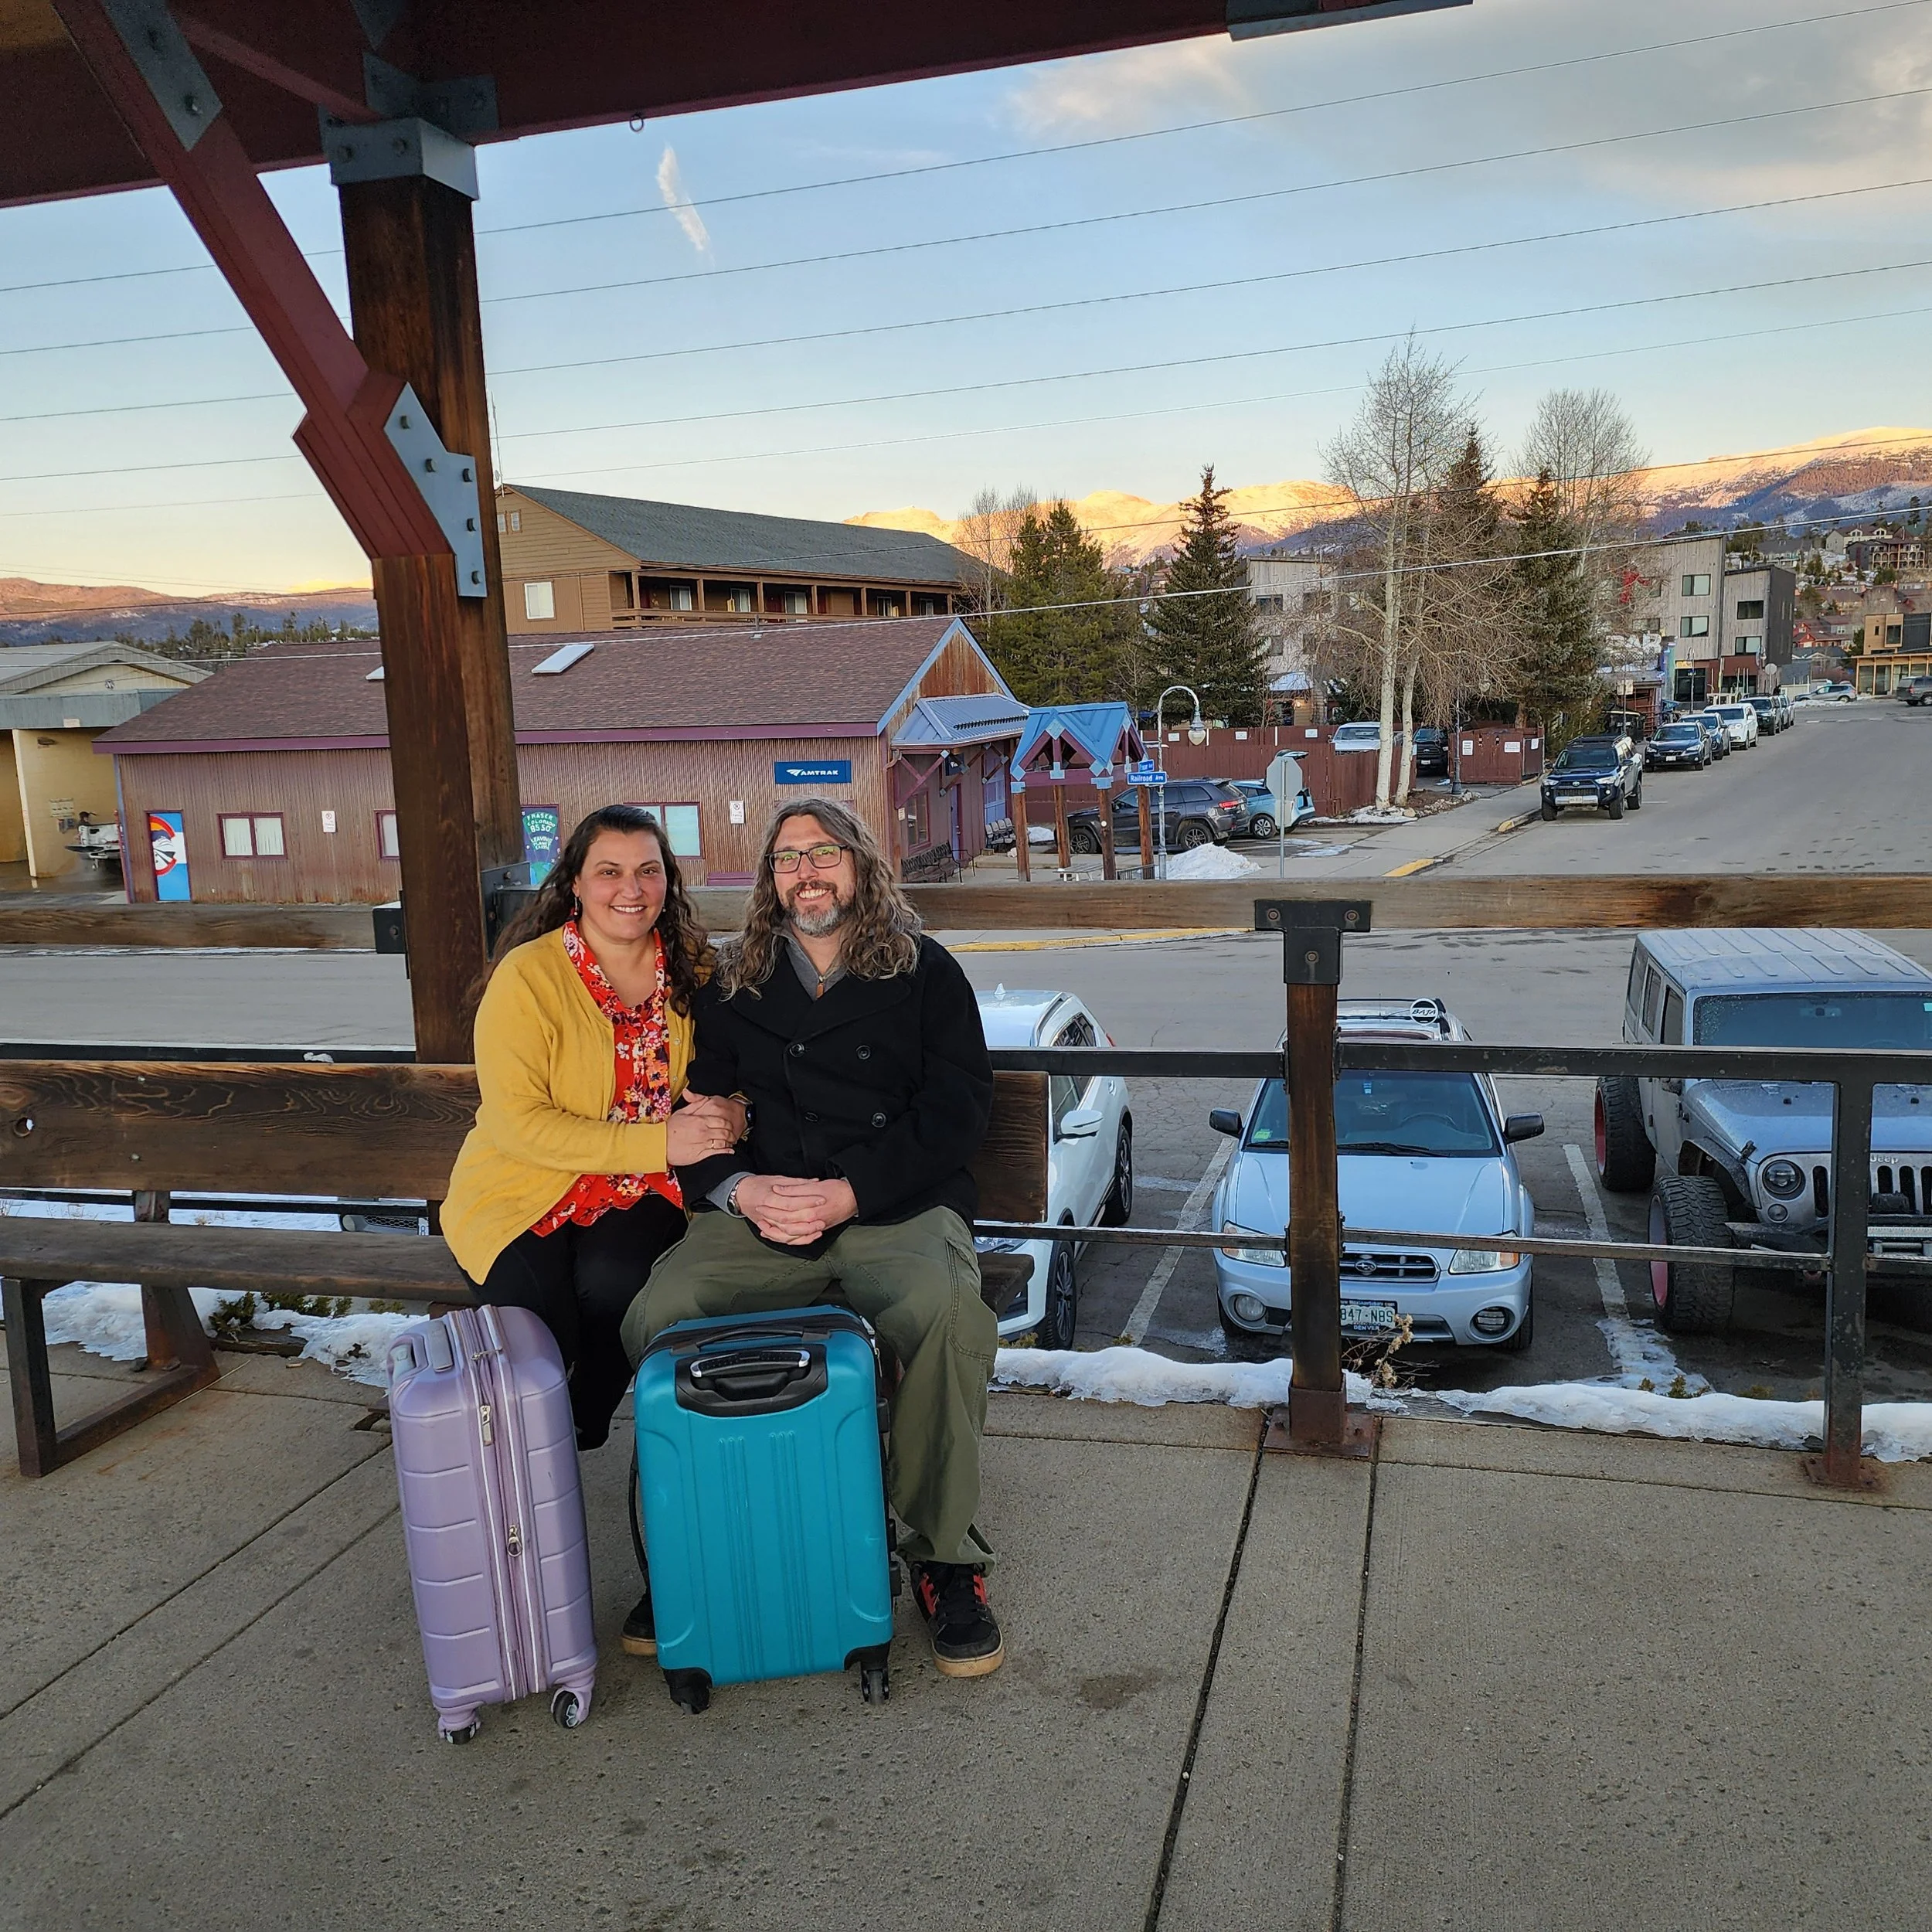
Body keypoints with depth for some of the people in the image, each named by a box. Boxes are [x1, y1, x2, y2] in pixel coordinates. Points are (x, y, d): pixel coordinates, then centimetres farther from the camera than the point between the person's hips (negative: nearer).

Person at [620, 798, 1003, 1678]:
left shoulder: (924, 971, 11)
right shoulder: (732, 988, 19)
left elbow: (957, 1106, 1)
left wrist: (849, 1193, -12)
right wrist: (741, 1188, -9)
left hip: (898, 1209, -2)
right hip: (756, 1214, 2)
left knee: (950, 1315, -35)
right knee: (655, 1317, -26)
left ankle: (945, 1557, -14)